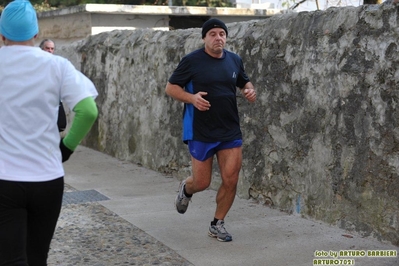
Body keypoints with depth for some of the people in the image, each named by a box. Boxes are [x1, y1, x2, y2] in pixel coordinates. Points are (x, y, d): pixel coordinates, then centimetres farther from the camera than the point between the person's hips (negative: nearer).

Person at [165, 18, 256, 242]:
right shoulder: (192, 61, -8)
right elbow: (171, 87, -3)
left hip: (231, 131, 4)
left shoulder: (235, 60, 5)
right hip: (201, 131, -3)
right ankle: (186, 189, 42)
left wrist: (250, 90, -2)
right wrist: (191, 98, -21)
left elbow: (244, 82, 22)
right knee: (202, 182, 4)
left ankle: (218, 224, 18)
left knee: (231, 180, -2)